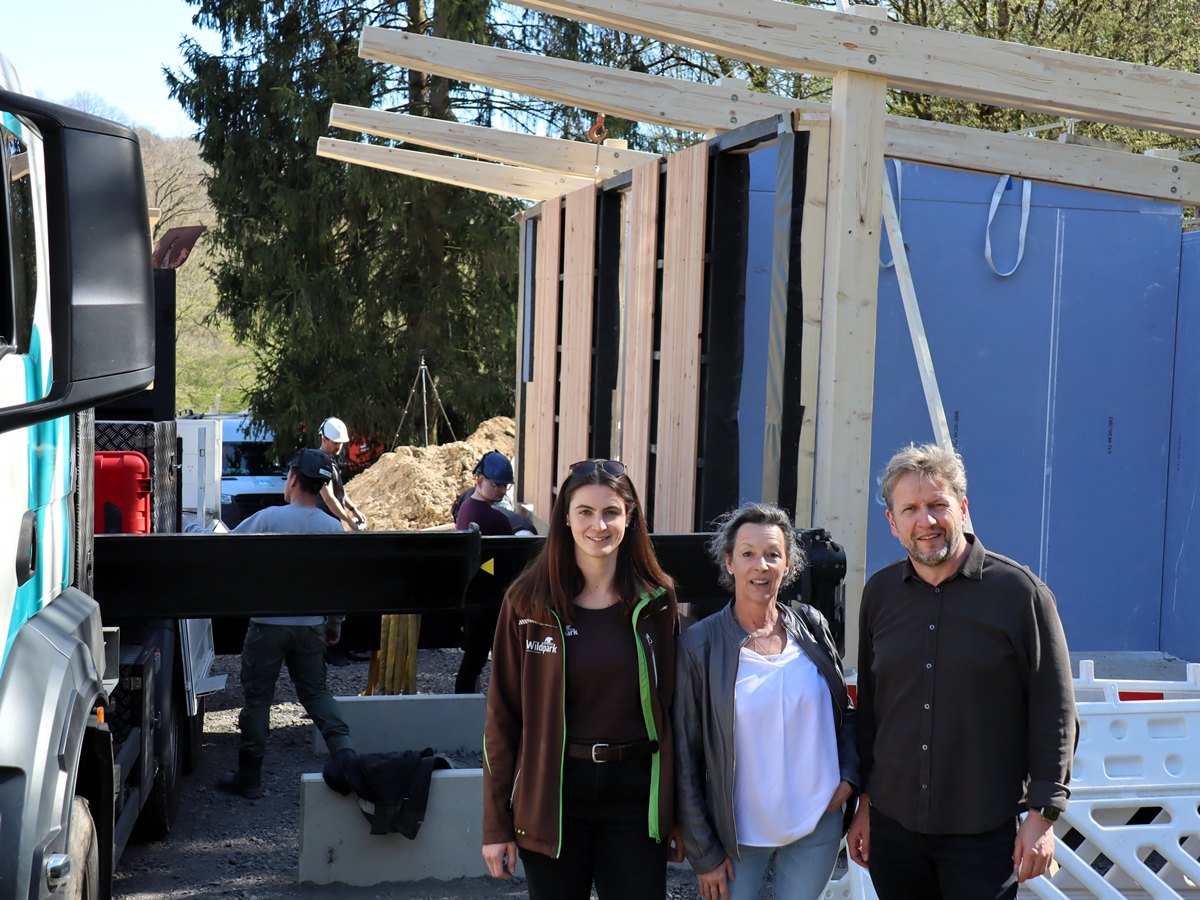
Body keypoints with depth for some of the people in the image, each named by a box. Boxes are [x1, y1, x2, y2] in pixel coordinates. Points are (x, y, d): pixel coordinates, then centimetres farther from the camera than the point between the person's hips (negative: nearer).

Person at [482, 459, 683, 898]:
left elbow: (672, 709, 4)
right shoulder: (529, 602, -3)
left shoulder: (657, 600, 1)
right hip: (551, 796, -1)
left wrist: (679, 813, 2)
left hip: (635, 797, 1)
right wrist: (496, 824, -3)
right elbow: (502, 715, -1)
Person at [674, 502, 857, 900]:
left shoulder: (811, 627, 1)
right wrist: (704, 854, -7)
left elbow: (844, 711, 14)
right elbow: (686, 759, -7)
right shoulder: (699, 644, -9)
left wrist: (848, 775, -1)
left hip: (818, 826, 3)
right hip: (739, 834, -2)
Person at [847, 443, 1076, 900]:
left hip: (985, 830, -4)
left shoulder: (1018, 590, -6)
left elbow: (1054, 711, -5)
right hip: (894, 824, 4)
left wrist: (1043, 814, -8)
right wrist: (864, 803, 13)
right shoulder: (880, 593, 6)